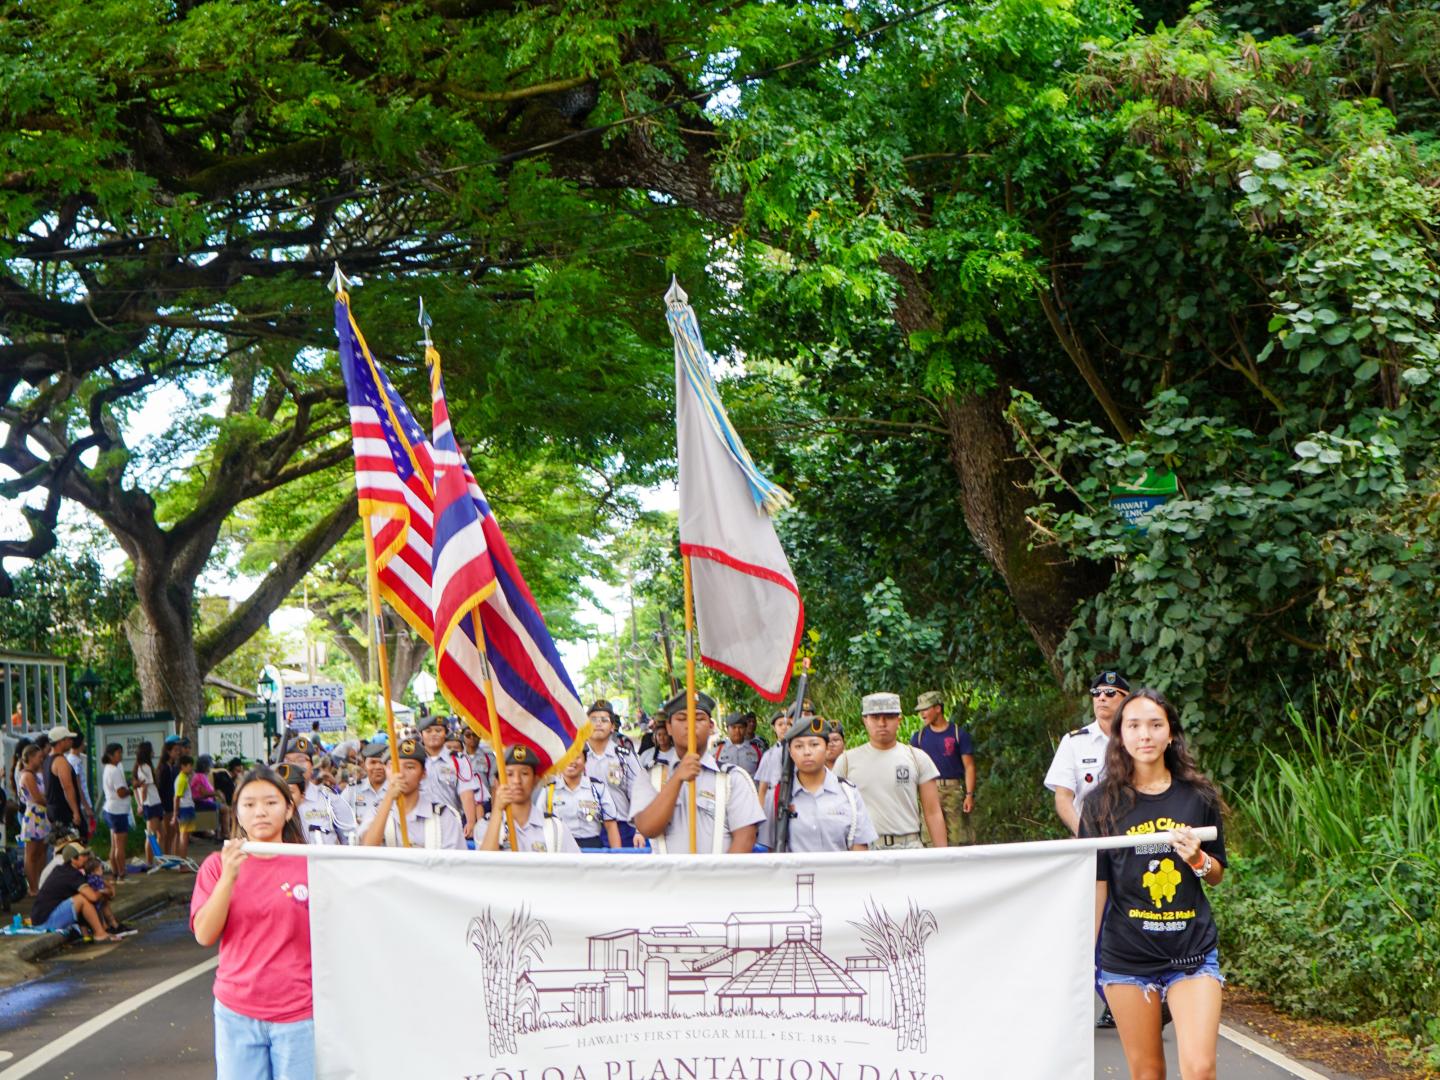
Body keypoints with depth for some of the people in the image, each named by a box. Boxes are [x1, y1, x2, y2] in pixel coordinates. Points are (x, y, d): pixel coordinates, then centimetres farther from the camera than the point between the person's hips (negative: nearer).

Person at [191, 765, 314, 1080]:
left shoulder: (310, 865, 1)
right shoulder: (218, 865, 3)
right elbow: (204, 935, -6)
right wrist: (229, 877, -16)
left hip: (298, 1013, -1)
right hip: (237, 1012, 1)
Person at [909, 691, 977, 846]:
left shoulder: (959, 734, 2)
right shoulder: (919, 737, 10)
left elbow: (969, 766, 1)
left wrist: (970, 795, -8)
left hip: (954, 791, -2)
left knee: (959, 839, -4)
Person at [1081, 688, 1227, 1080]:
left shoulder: (1197, 796, 3)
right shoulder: (1104, 802, 0)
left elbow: (1217, 875, 12)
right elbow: (1094, 885, 4)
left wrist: (1197, 859, -10)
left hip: (1193, 952, 0)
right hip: (1127, 955, 0)